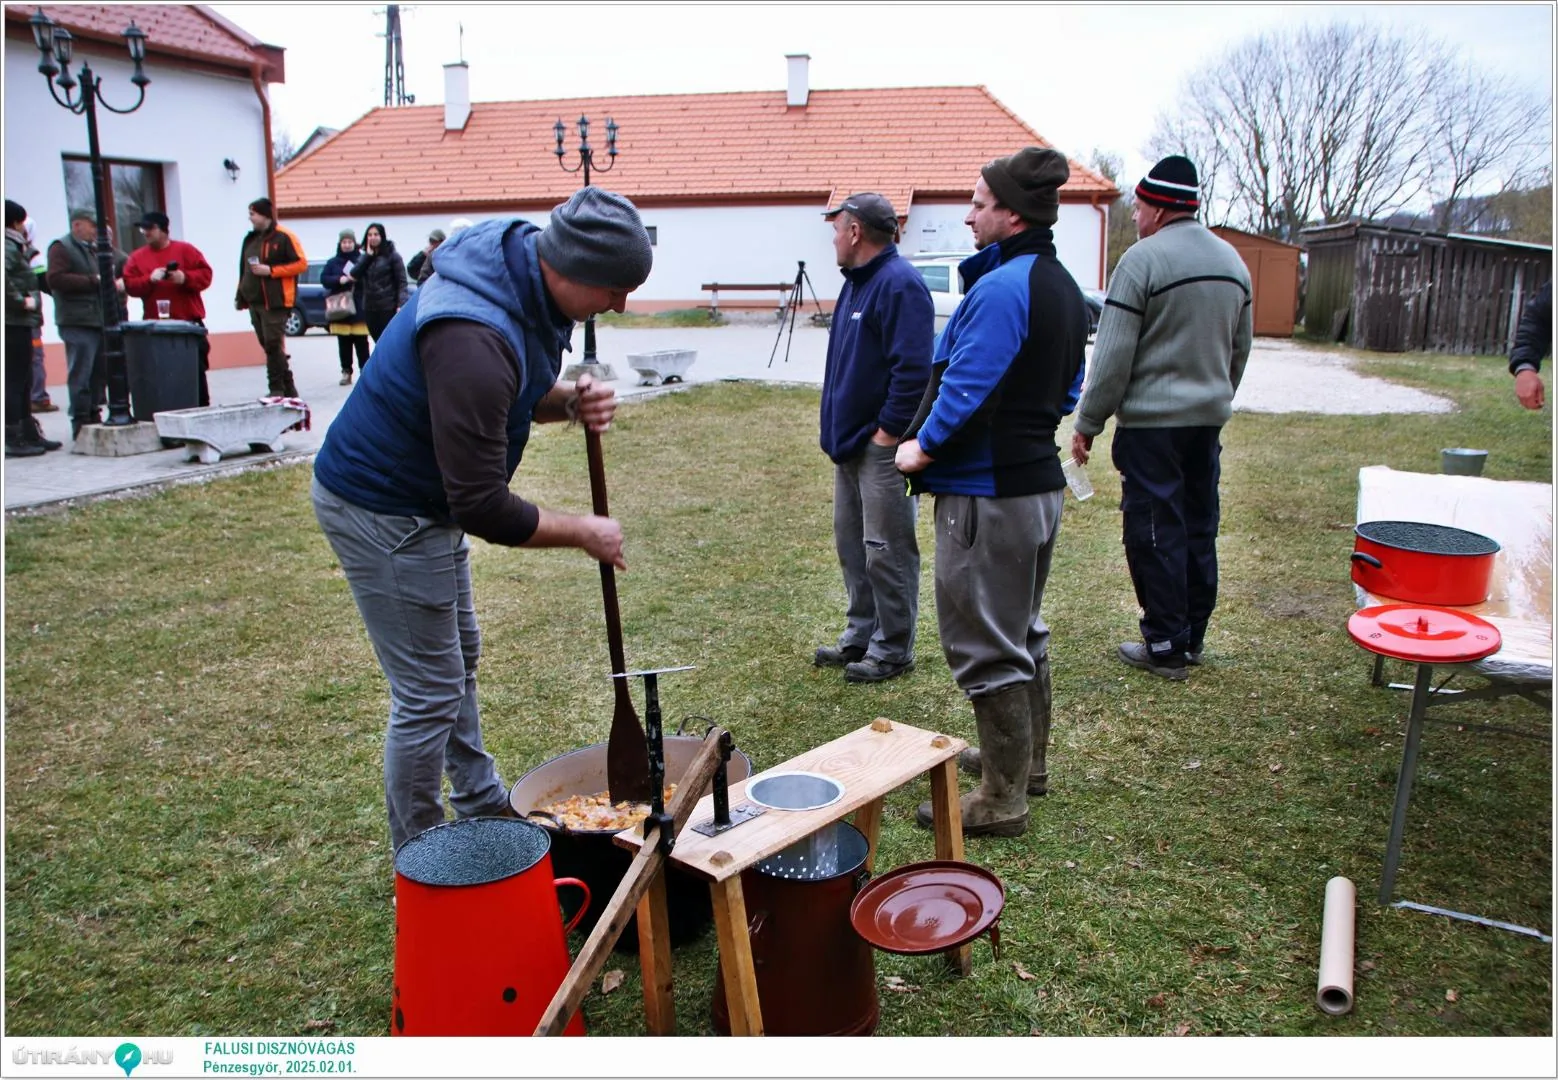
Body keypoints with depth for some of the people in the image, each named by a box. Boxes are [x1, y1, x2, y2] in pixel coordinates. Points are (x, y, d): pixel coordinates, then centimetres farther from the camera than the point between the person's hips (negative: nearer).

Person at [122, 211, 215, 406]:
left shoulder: (186, 250, 5)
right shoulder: (137, 256, 11)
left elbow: (205, 275, -1)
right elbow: (130, 285, 3)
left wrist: (185, 278, -17)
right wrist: (149, 279, -13)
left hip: (189, 322, -2)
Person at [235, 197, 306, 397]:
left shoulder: (284, 237, -5)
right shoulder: (250, 239, 18)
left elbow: (301, 263, -11)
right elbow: (244, 270, 21)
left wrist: (270, 270, -16)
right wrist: (241, 296, 15)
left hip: (275, 302, -8)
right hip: (254, 301, 8)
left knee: (273, 345, -10)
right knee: (269, 346, 9)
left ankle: (276, 389, -6)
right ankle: (288, 389, 15)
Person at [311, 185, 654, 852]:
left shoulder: (528, 279, -7)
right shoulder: (473, 340, -36)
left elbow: (518, 394, 10)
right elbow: (483, 509, -32)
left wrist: (570, 400, -12)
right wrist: (584, 533, -18)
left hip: (423, 497, 10)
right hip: (380, 510, -10)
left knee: (459, 654, 22)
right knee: (428, 694, 0)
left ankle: (484, 808, 42)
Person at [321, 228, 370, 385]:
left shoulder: (362, 260, 1)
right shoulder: (333, 262, 9)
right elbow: (323, 279, 5)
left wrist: (357, 278, -19)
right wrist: (339, 280, -11)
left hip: (359, 308, -3)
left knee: (361, 343, -1)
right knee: (344, 343, 5)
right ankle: (346, 372, 10)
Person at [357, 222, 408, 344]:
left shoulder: (392, 255, -3)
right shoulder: (365, 256, 13)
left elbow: (401, 281, -7)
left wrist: (401, 304, -17)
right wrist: (368, 255, -7)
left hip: (389, 307, -5)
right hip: (370, 308, 5)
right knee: (379, 344, 9)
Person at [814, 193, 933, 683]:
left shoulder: (900, 284, -16)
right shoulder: (857, 281, 16)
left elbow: (913, 368, -23)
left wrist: (888, 432, -20)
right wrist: (839, 431, 17)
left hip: (882, 446, -10)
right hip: (852, 442, 10)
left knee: (886, 551, -1)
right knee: (852, 543, 17)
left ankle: (893, 650, 11)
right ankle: (860, 635, 30)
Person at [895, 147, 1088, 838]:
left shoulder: (1001, 288, -20)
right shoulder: (1063, 287, 12)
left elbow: (966, 383, -24)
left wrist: (923, 446, -10)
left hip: (986, 492, -10)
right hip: (1038, 480, 11)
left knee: (984, 645, -2)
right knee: (1022, 631, 22)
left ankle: (1001, 800, 8)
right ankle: (1026, 761, 37)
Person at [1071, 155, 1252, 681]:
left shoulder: (1143, 258, -13)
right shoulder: (1232, 261, 12)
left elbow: (1113, 356, -15)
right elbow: (1240, 351, 20)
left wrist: (1087, 424, -9)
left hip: (1152, 421, -7)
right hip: (1209, 419, 8)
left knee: (1154, 531, 0)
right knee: (1199, 528, 13)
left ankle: (1165, 646, 5)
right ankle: (1193, 638, 23)